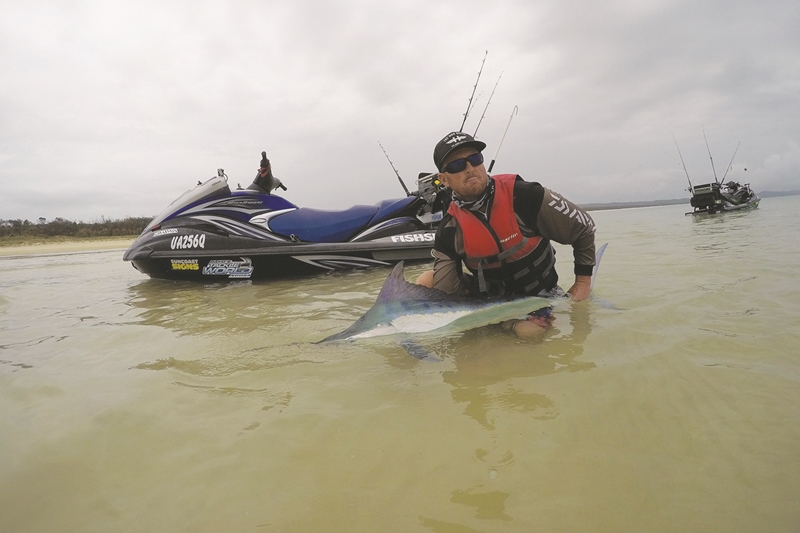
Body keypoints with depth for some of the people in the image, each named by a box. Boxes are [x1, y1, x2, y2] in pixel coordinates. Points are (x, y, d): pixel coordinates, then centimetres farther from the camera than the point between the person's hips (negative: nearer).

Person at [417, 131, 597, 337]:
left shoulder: (522, 196, -22)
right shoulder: (448, 230, -14)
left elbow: (583, 226, -10)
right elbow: (445, 292, -13)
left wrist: (583, 281, -4)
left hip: (537, 293, -2)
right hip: (489, 295, 3)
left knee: (527, 330, -33)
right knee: (426, 281, -11)